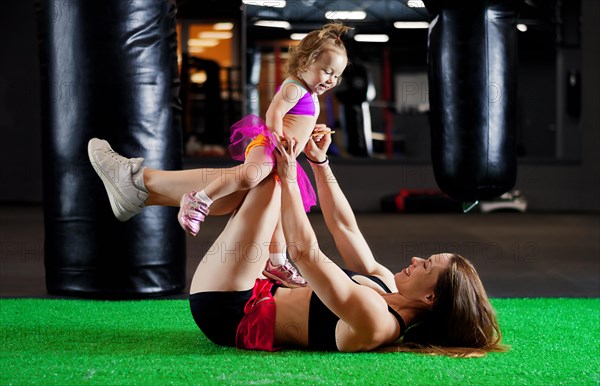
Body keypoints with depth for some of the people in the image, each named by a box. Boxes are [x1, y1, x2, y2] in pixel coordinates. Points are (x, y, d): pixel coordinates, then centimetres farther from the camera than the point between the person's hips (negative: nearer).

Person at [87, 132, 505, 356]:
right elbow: (344, 228, 7)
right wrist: (320, 163, 4)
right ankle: (140, 192, 14)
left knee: (267, 179, -12)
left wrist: (290, 178, -27)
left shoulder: (372, 320, -30)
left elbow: (305, 253, -33)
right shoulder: (387, 288, -2)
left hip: (227, 313, -9)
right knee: (258, 178, 10)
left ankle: (139, 182, 4)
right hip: (255, 295, 9)